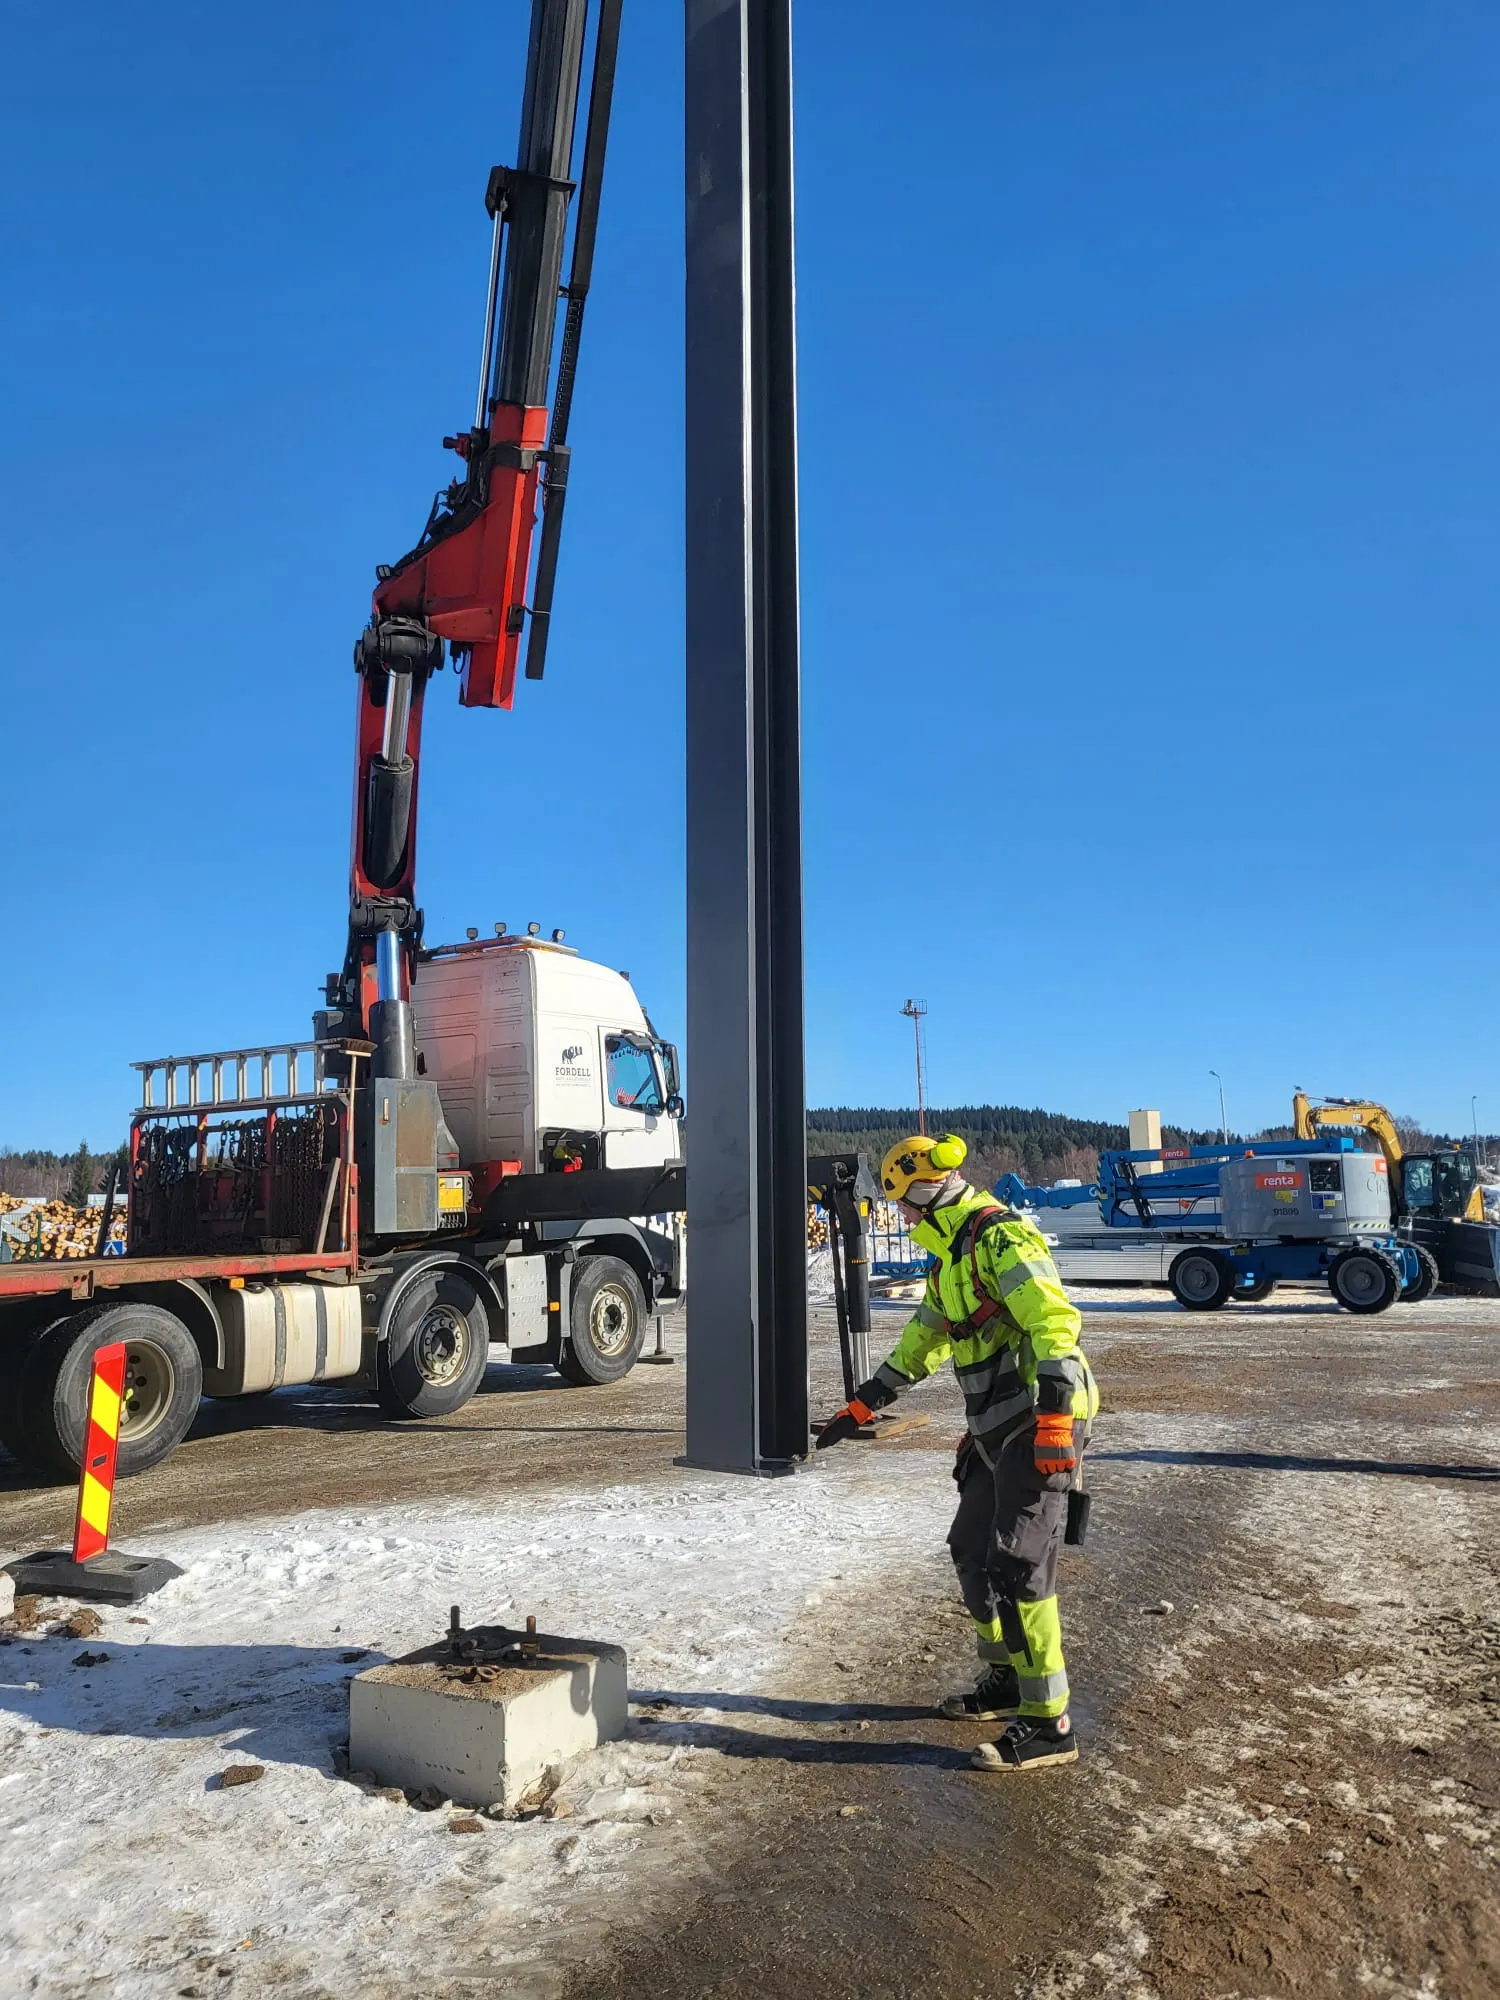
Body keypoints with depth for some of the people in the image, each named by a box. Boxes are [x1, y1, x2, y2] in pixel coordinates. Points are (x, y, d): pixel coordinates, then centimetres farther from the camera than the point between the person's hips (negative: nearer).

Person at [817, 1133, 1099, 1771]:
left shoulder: (1000, 1238, -15)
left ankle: (1048, 1725, 0)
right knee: (971, 1550, 17)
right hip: (998, 1428, 10)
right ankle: (1006, 1680, 32)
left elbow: (1055, 1320, -24)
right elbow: (921, 1344, 27)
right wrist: (860, 1407, 28)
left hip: (1041, 1426, -10)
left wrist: (1055, 1419, -29)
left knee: (1016, 1568, -10)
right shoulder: (952, 1258, 18)